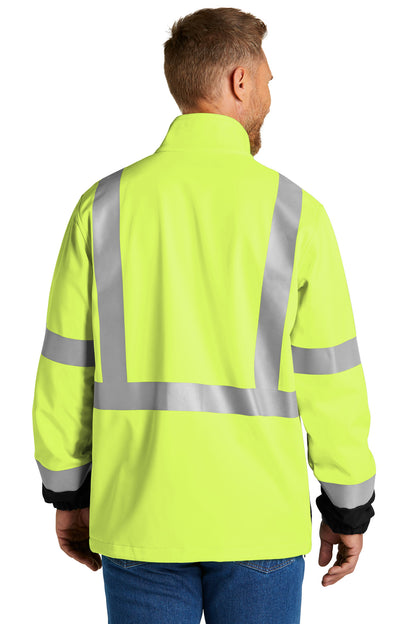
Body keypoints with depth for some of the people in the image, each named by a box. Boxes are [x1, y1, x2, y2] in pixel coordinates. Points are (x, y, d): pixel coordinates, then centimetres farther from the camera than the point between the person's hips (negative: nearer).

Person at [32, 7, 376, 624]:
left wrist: (67, 494, 13)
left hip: (140, 517, 2)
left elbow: (64, 369, 2)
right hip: (258, 520, -1)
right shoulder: (294, 212, -7)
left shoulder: (104, 206, -2)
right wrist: (349, 509, 7)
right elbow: (331, 381, -5)